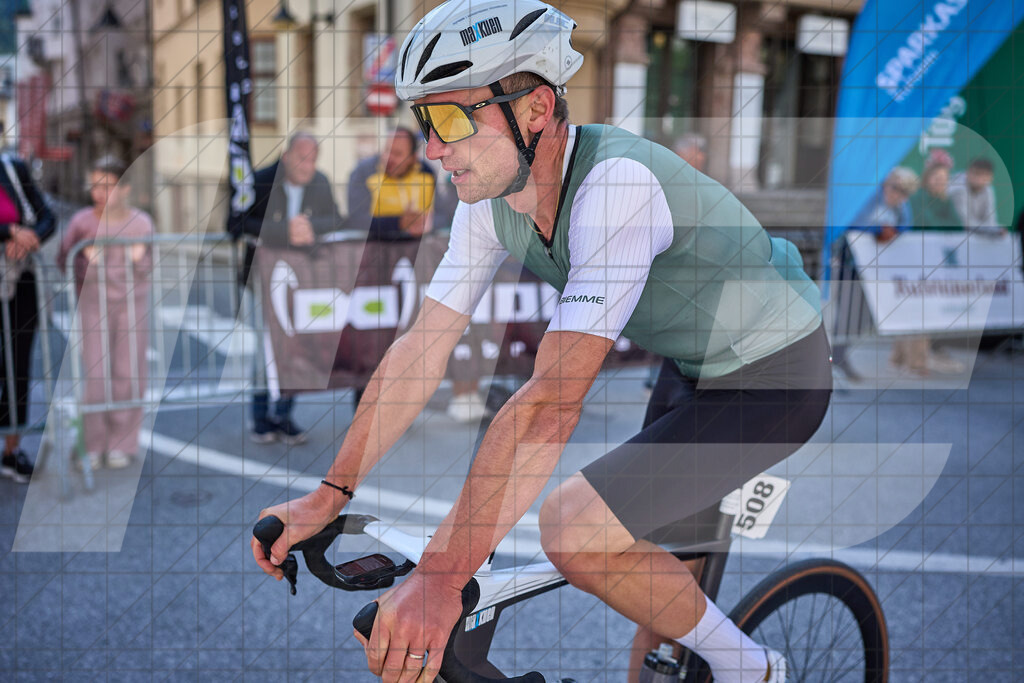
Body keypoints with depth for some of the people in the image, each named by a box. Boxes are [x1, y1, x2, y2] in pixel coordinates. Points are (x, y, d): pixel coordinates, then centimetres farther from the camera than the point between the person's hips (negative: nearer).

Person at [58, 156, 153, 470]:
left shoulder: (141, 223, -1)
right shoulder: (82, 221, -5)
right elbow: (63, 260, 1)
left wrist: (140, 259, -13)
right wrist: (85, 261, -17)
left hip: (132, 303, 1)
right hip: (93, 303, -1)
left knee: (128, 371, 4)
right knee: (94, 371, -2)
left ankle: (122, 443, 16)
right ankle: (93, 445, 11)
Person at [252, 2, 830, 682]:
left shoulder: (618, 184, -35)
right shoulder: (492, 195, -10)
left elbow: (554, 398, -40)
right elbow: (423, 347, -6)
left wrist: (440, 577, -41)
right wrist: (329, 494, -8)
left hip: (775, 373, -7)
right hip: (692, 367, 8)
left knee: (571, 529, -19)